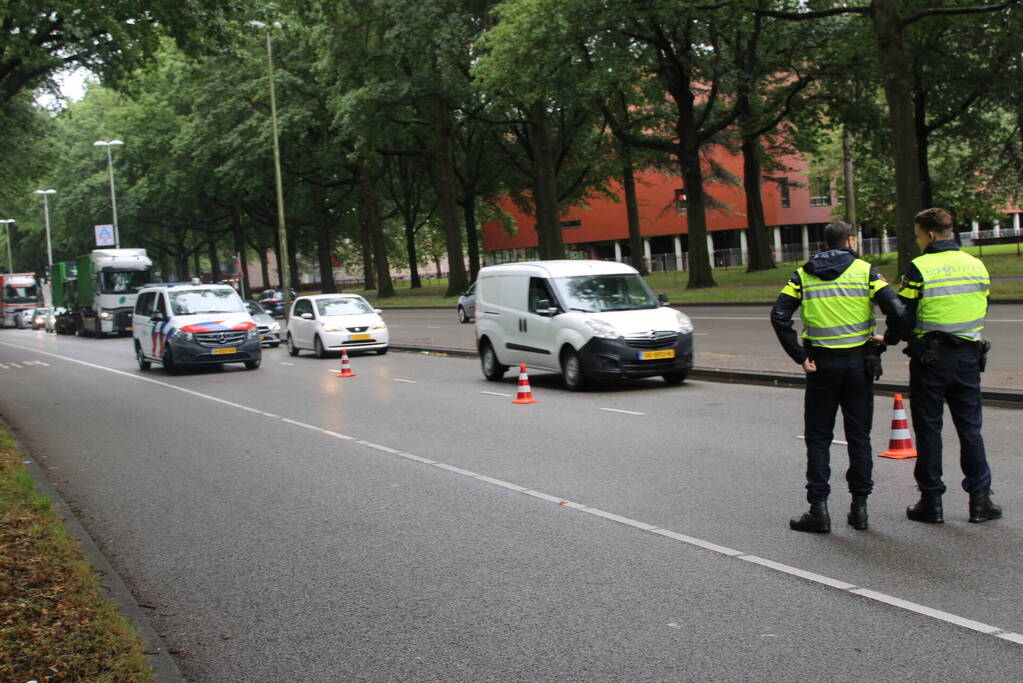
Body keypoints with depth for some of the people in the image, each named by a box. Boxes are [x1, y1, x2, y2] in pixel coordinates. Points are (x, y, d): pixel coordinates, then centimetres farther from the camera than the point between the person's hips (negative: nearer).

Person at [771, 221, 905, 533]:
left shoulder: (803, 275, 4)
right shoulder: (864, 271, -1)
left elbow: (779, 316, -7)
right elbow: (897, 310, -12)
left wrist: (799, 356, -6)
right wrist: (883, 341, 4)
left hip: (822, 364, 0)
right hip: (859, 362, 0)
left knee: (818, 437, 7)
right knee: (859, 436, 10)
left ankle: (819, 509, 3)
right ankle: (859, 507, 14)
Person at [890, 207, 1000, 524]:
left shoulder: (919, 268, -12)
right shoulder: (977, 266, 5)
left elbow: (903, 317, -11)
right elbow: (981, 311, 12)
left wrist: (891, 338, 8)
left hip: (930, 358, -4)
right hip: (969, 357, 4)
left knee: (928, 428, 5)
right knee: (970, 427, 12)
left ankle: (931, 500, 8)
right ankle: (980, 498, 12)